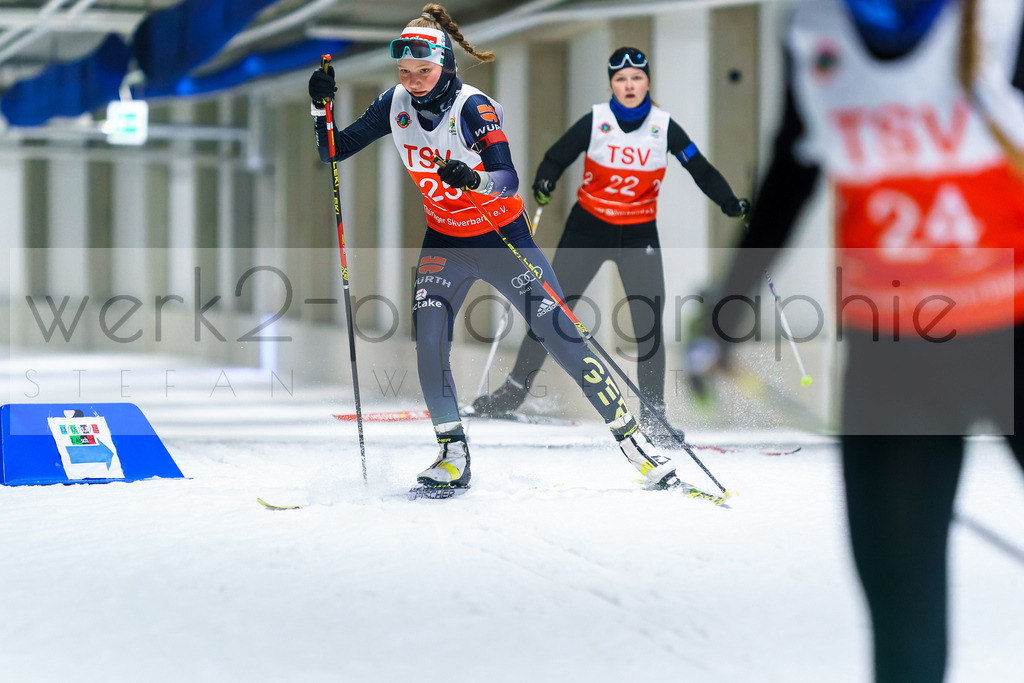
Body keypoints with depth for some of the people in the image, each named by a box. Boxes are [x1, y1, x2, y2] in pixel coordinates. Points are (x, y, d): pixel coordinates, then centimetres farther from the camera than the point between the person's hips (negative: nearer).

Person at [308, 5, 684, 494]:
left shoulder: (472, 107, -23)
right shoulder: (396, 104, -7)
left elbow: (509, 180, -34)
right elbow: (334, 151, 0)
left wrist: (475, 179, -54)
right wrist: (322, 106, -17)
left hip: (503, 239, -4)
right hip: (443, 242, 4)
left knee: (564, 340, -7)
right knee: (428, 343, -16)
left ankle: (633, 441, 4)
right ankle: (453, 459, 0)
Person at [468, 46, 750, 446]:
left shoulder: (664, 127, -4)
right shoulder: (595, 121, -7)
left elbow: (702, 171, 1)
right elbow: (556, 157, -4)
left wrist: (731, 204, -10)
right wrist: (545, 181, -25)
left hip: (640, 235, 0)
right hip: (588, 229, 0)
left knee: (649, 321, -9)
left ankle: (652, 415, 3)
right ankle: (515, 389, 17)